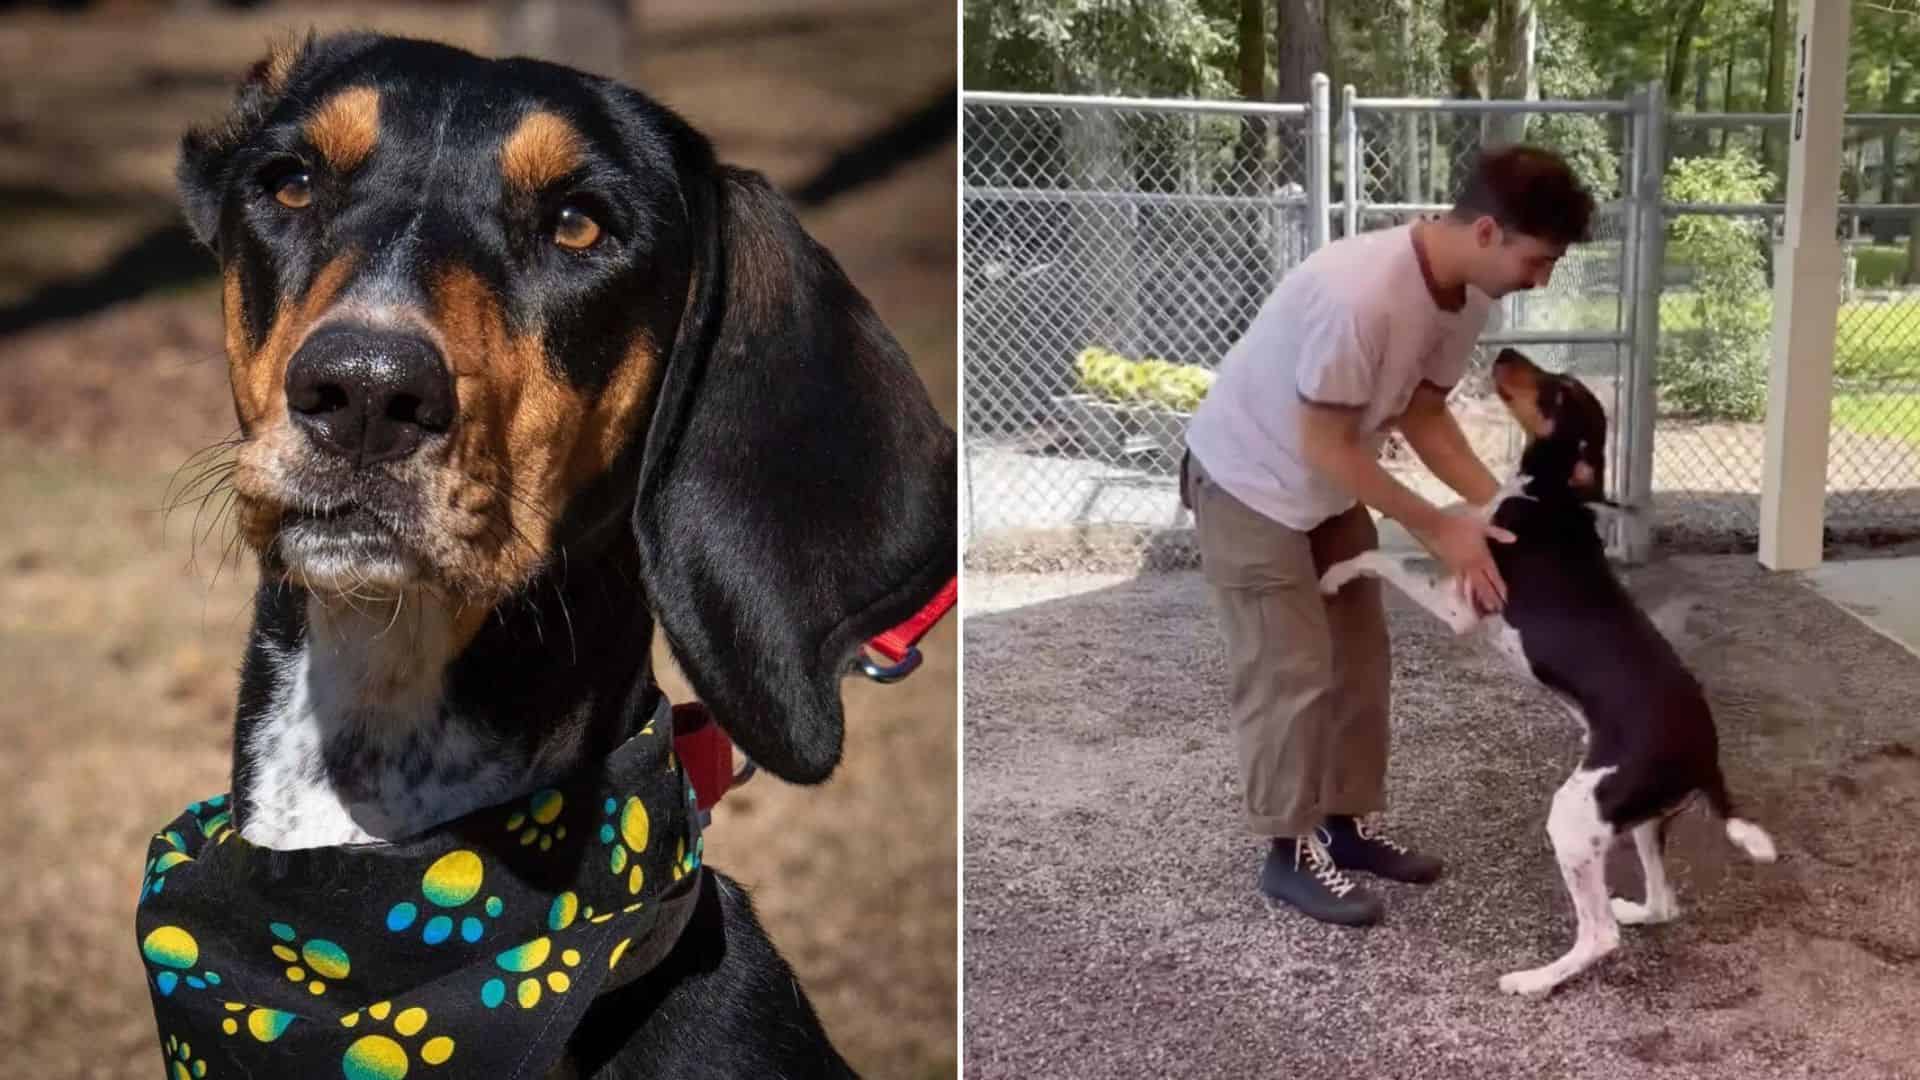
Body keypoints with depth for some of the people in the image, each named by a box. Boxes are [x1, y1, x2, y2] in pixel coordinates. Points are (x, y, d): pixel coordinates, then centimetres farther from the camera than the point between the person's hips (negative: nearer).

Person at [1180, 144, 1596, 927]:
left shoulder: (1467, 296, -9)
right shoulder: (1361, 294, -36)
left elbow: (1421, 413, 2)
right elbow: (1326, 444, -28)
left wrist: (1498, 503, -9)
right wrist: (1437, 528, -23)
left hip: (1329, 488, 9)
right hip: (1248, 482, -9)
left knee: (1359, 656, 12)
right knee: (1291, 672, -4)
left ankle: (1348, 824, 27)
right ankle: (1290, 852, 11)